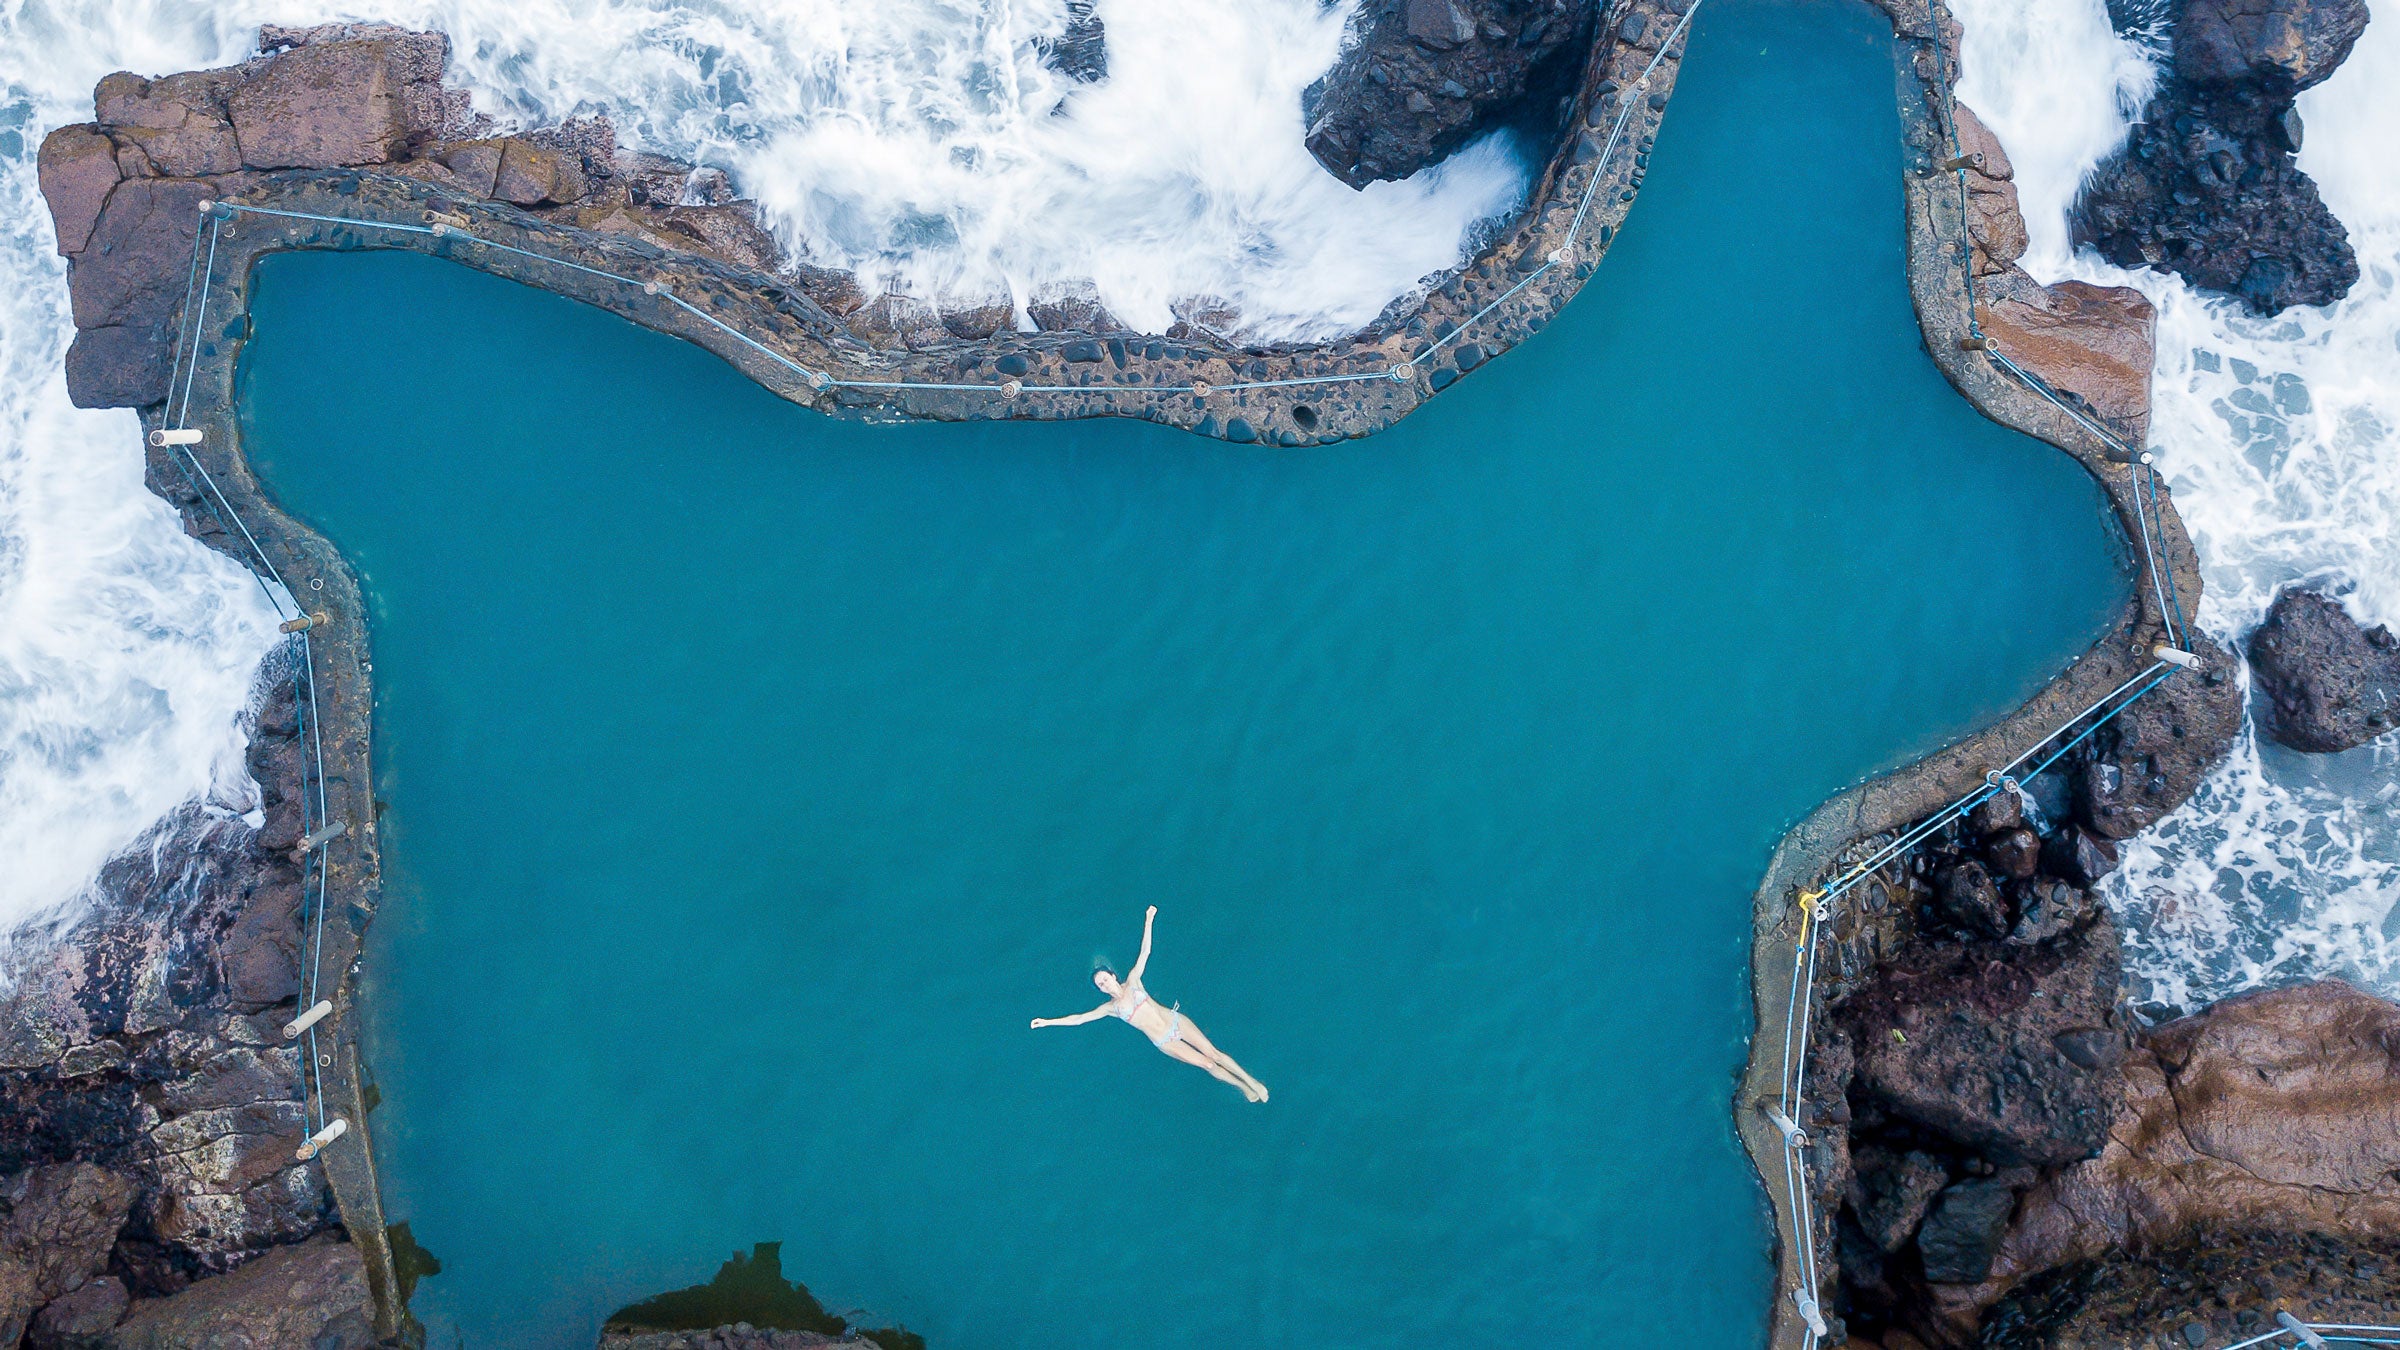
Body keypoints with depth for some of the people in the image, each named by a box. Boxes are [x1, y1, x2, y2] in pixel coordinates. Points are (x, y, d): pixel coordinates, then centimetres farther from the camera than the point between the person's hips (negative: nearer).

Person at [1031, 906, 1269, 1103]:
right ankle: (1242, 1087, 12)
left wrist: (1148, 922, -14)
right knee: (1206, 1064, -3)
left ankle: (1252, 1081, 7)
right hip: (1165, 1043, 0)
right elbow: (1078, 1019, 1)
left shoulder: (1132, 981, 2)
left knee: (1213, 1053, -4)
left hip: (1176, 1022, 0)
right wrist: (1048, 1022, -2)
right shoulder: (1110, 1008, 1)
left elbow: (1144, 953, -5)